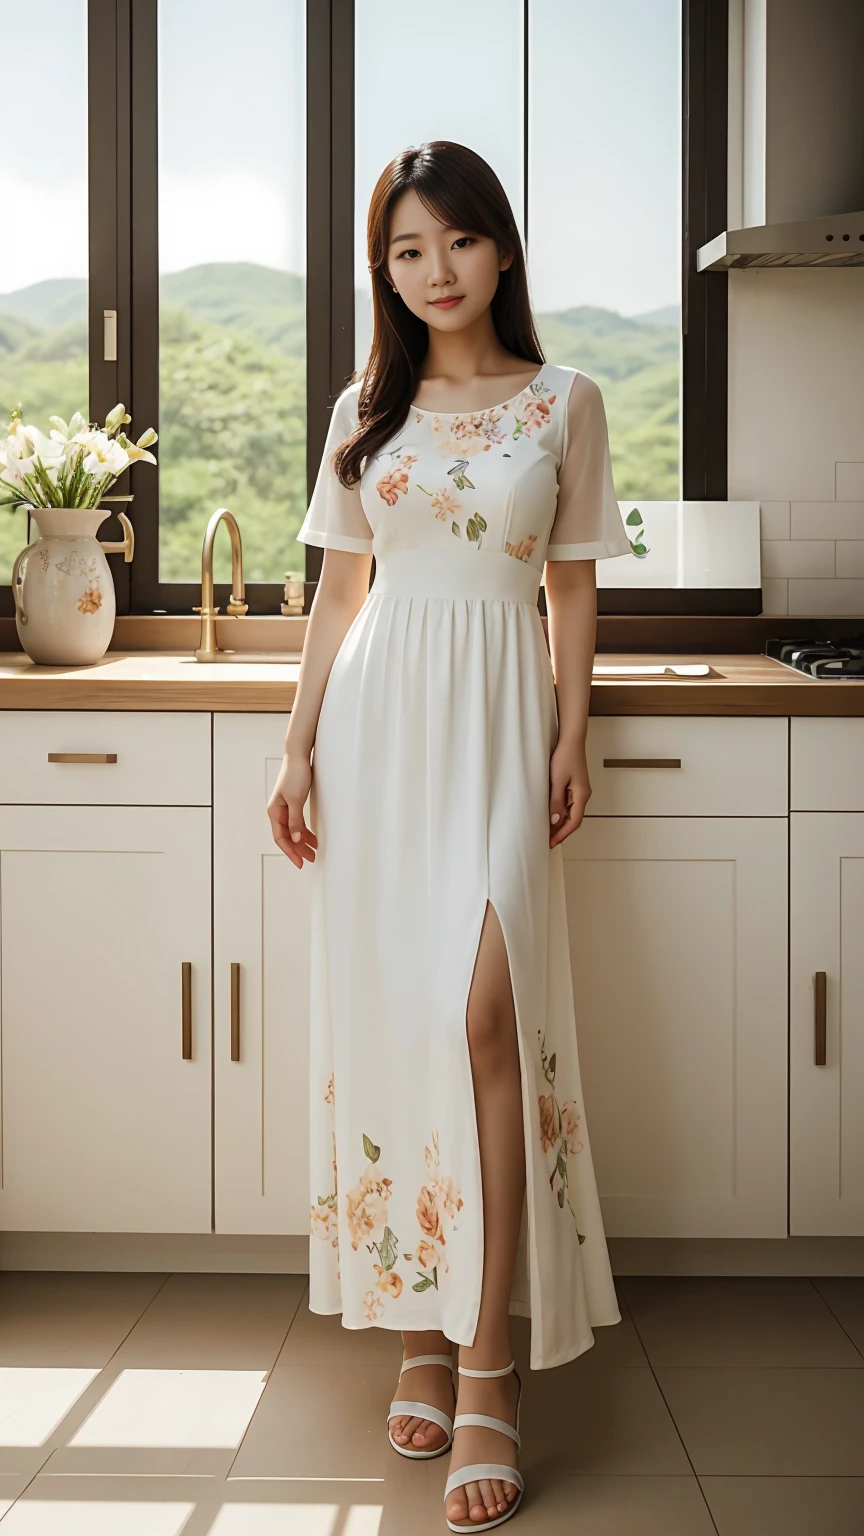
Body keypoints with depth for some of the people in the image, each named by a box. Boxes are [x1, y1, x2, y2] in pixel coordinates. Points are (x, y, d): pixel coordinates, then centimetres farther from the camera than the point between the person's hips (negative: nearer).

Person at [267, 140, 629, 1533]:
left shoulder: (564, 403, 6)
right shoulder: (367, 410, 11)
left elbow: (572, 586, 8)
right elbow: (339, 589, 12)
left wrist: (572, 736, -1)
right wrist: (300, 748, 6)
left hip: (498, 712, -2)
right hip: (379, 712, 3)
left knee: (481, 1009, -17)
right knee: (391, 1013, 2)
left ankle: (487, 1364, -12)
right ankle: (423, 1320, 14)